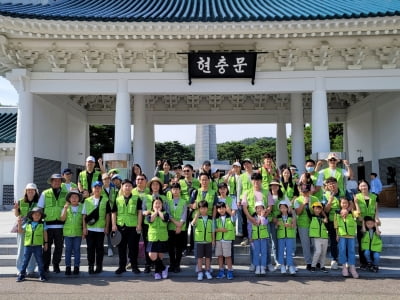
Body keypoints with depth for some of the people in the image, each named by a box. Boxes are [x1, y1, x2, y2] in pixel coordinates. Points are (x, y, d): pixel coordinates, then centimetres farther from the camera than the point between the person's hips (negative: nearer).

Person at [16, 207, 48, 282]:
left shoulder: (42, 224, 5)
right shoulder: (27, 223, 8)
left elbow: (45, 233, 9)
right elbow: (20, 231, 12)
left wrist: (46, 243, 7)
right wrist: (19, 223, -2)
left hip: (38, 246, -1)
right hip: (27, 245, 1)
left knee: (40, 260, 1)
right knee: (25, 260, 8)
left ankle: (42, 275, 12)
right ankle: (22, 274, 19)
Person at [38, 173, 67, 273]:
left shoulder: (65, 194, 6)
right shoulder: (45, 193, 5)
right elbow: (39, 208, 9)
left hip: (60, 225, 1)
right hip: (48, 224, -1)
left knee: (59, 246, 5)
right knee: (47, 246, 6)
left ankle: (56, 265, 19)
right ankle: (45, 266, 18)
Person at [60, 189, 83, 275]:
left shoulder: (81, 207, 3)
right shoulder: (66, 207, 3)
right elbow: (62, 219, -5)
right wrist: (65, 208, -15)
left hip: (78, 232, 0)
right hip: (68, 232, 0)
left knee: (77, 249, 4)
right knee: (68, 249, 5)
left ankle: (76, 266, 12)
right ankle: (68, 266, 12)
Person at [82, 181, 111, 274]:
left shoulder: (105, 201, 4)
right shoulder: (87, 201, 7)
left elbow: (107, 215, 5)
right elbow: (84, 215, 7)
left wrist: (107, 227, 0)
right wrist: (84, 227, 0)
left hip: (100, 229, -1)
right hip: (89, 228, 1)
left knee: (99, 248, 4)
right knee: (90, 247, 4)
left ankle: (99, 266, 13)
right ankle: (91, 266, 13)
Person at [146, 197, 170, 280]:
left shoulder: (165, 213, 4)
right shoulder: (150, 213, 6)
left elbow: (165, 218, -19)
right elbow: (150, 220, -16)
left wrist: (159, 211, -4)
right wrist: (155, 211, -5)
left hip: (163, 238, 0)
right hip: (152, 238, 0)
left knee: (160, 256, 6)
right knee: (152, 256, -12)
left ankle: (157, 272, 26)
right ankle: (164, 268, 9)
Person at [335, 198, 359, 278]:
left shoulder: (352, 213, 3)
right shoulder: (337, 213, 6)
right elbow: (336, 225, 9)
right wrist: (337, 235, 4)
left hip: (351, 234, 0)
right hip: (342, 235, 0)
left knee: (351, 251, 2)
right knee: (342, 250, -3)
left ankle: (352, 267, 9)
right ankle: (344, 267, 9)